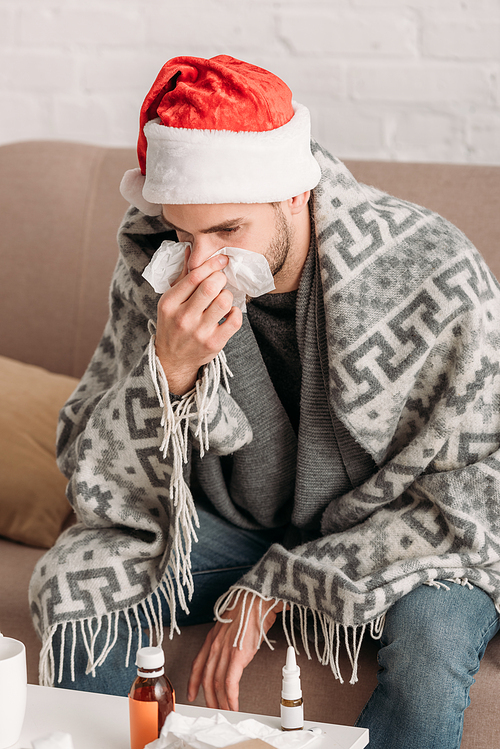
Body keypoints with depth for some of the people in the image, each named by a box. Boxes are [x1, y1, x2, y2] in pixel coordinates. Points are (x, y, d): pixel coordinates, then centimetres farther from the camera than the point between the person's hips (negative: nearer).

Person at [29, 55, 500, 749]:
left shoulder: (434, 274, -27)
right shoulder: (155, 267, -16)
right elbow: (99, 479, -14)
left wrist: (278, 587, -22)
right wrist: (168, 370, -36)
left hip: (392, 535, -2)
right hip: (233, 522, 3)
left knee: (433, 637, -34)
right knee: (68, 585, -18)